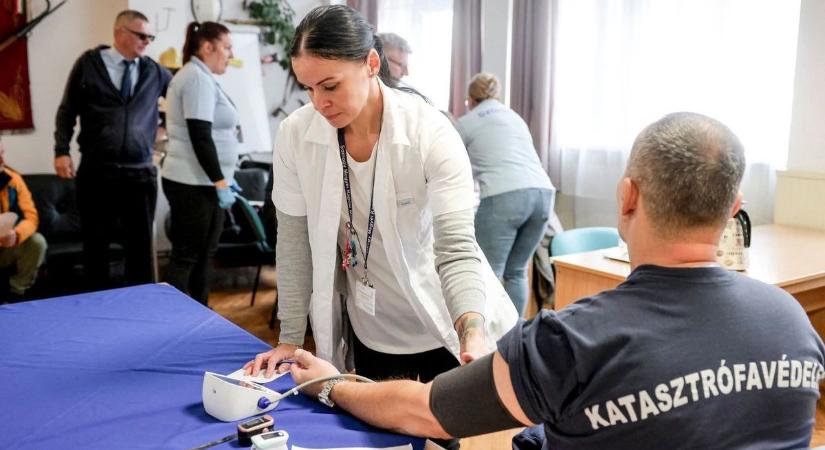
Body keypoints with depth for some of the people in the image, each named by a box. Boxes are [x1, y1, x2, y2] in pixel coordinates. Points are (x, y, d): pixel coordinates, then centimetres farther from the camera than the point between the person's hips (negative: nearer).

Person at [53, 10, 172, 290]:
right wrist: (62, 151, -3)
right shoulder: (89, 63, 4)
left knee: (141, 245, 6)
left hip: (140, 173, 1)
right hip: (95, 172, -1)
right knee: (95, 243, 9)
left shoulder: (155, 72, 8)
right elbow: (67, 110, 5)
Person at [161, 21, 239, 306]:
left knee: (202, 254, 13)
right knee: (186, 255, -4)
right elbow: (200, 138, -21)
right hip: (194, 184, -10)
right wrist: (221, 183, -19)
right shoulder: (198, 78, -13)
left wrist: (221, 180, 20)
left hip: (199, 182, 10)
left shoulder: (197, 76, 19)